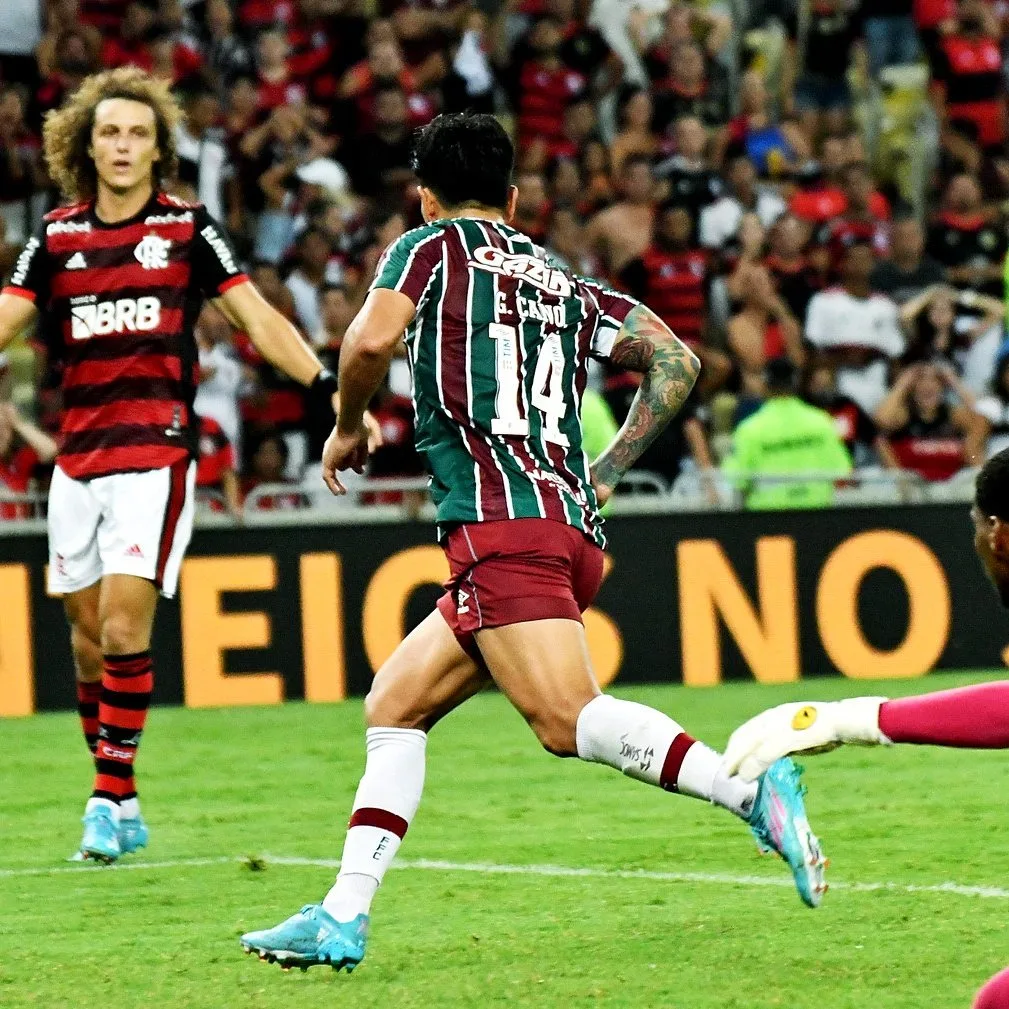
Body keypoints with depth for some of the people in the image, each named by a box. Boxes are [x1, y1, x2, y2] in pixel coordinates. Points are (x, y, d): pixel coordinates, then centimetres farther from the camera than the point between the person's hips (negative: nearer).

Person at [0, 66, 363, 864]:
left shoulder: (187, 230, 0)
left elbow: (260, 320, 0)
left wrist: (332, 390, -10)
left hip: (156, 453, -4)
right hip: (78, 459, 4)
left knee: (124, 626, -14)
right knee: (88, 636, 6)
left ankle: (110, 797, -7)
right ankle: (120, 807, 16)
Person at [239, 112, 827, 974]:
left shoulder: (433, 246, 9)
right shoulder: (567, 285, 25)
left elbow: (372, 339, -9)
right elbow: (675, 362, 20)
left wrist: (349, 427, 9)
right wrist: (605, 476, 24)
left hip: (500, 523, -8)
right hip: (572, 527, 8)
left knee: (568, 719, -22)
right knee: (393, 708, 14)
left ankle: (753, 790, -38)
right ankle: (343, 919, 8)